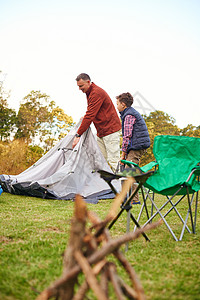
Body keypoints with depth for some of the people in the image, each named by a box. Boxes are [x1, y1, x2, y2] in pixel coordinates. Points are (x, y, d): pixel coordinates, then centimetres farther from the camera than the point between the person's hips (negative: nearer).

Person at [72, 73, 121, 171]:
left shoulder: (96, 93, -19)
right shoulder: (90, 92, 14)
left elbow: (90, 116, -24)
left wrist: (78, 135, -23)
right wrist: (85, 117, 6)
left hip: (110, 129, -10)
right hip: (101, 132, 10)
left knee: (113, 161, -12)